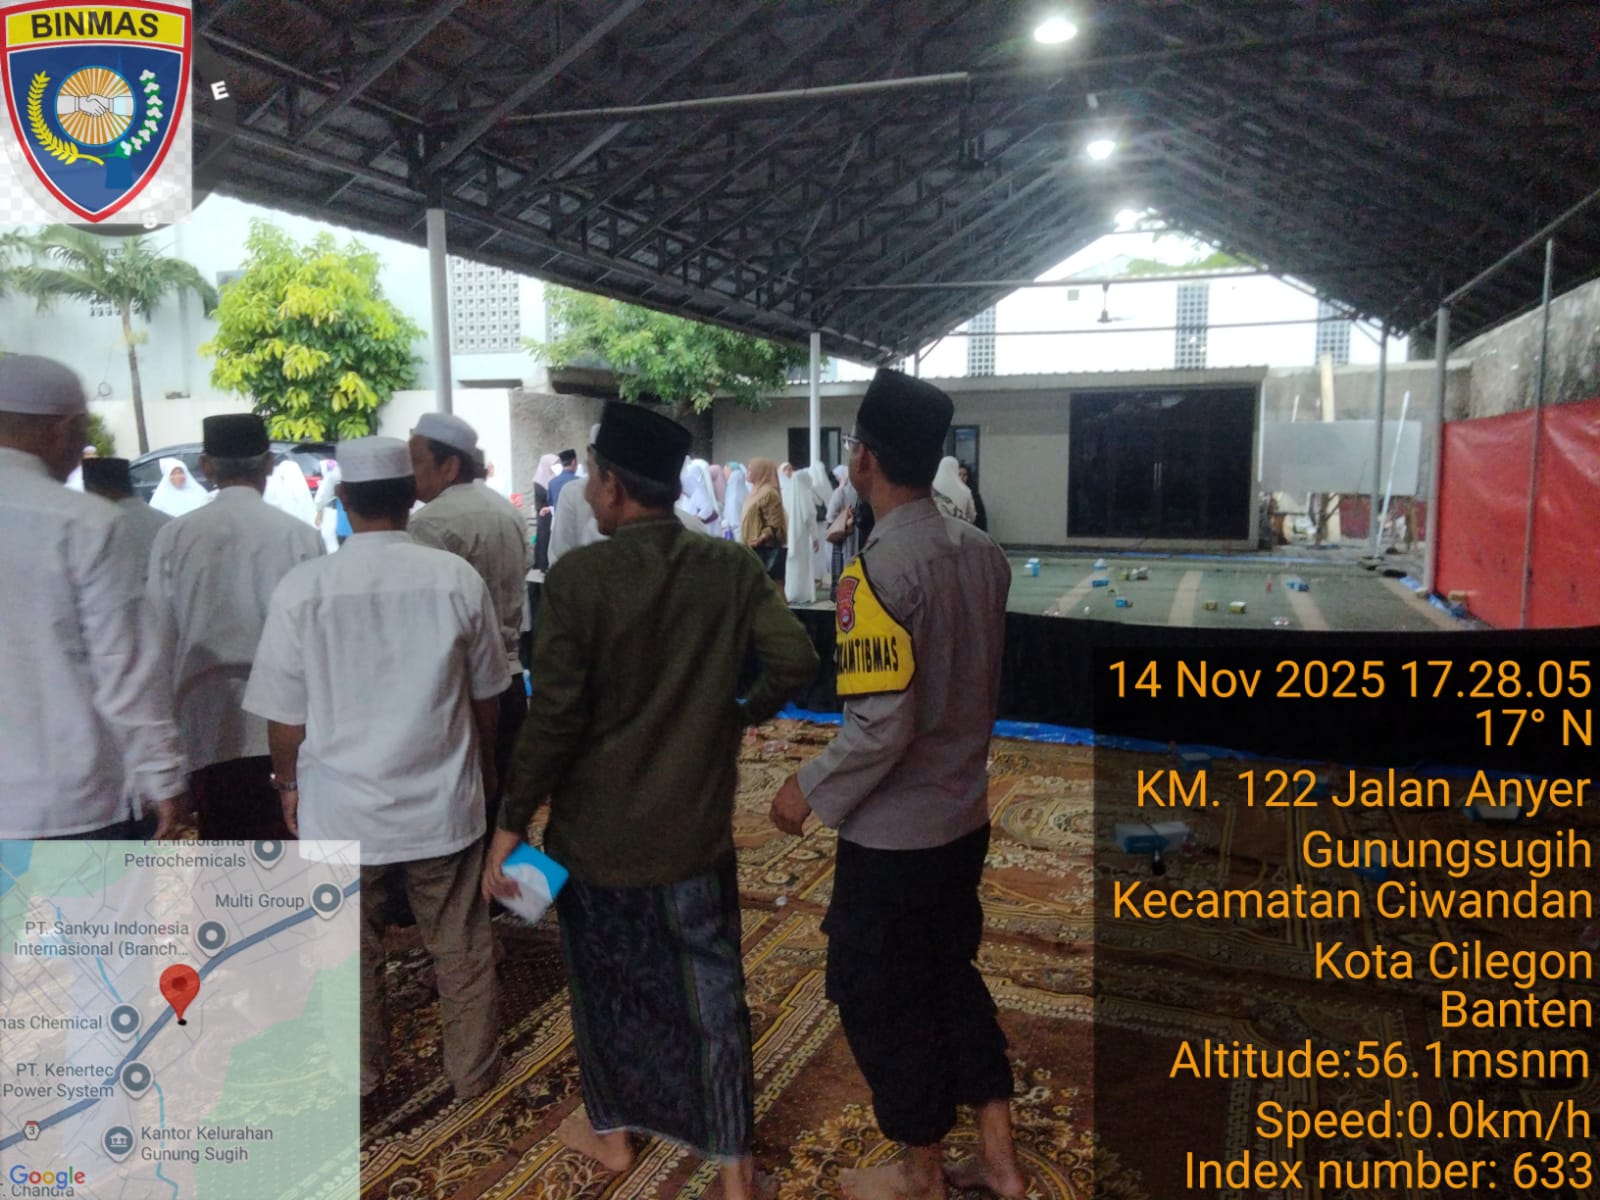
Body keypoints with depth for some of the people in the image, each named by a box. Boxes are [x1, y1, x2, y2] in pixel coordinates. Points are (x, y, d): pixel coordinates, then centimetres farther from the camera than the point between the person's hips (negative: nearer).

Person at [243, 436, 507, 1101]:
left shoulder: (302, 587, -13)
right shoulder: (457, 578, -11)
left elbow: (285, 714, -5)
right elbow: (486, 695, 1)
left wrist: (288, 783, 13)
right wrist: (484, 766, 19)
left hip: (341, 806, 0)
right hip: (442, 801, 0)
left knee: (352, 952, 19)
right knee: (462, 946, 15)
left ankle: (360, 1074, 37)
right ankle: (473, 1071, 31)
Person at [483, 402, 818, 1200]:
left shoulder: (578, 575, -17)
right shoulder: (731, 568, -7)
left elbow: (554, 716, -18)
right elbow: (795, 662, -12)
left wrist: (512, 822, -8)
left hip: (598, 827, -2)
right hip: (697, 823, 2)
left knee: (605, 982, 20)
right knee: (710, 986, 14)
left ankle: (610, 1129, 41)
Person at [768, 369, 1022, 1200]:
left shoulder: (880, 568, -24)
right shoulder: (982, 552, -1)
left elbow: (882, 724, -25)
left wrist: (810, 789, -13)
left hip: (894, 831, -7)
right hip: (964, 813, 7)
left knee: (881, 998, 14)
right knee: (952, 976, 23)